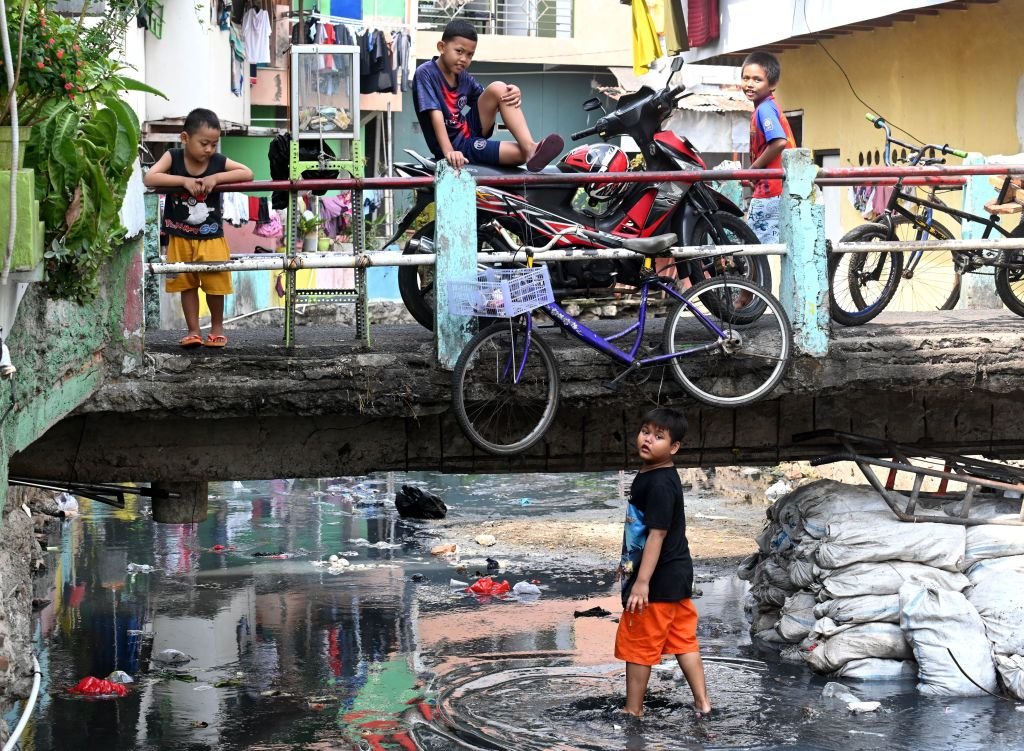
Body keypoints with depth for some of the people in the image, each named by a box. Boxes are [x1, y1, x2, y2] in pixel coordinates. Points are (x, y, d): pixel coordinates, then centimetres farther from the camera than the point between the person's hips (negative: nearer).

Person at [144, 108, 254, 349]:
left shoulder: (218, 162, -10)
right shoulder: (173, 158, -13)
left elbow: (247, 173, -13)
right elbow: (149, 178, -24)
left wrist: (216, 177, -24)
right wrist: (183, 180, -32)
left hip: (211, 237, 0)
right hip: (180, 237, 0)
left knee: (215, 284, 6)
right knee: (187, 285, 10)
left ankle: (217, 328, 25)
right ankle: (193, 331, 20)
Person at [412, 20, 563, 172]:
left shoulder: (463, 78, 8)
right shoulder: (426, 73, -14)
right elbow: (436, 114, -25)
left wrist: (514, 93, -13)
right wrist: (449, 152, -38)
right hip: (456, 145, -7)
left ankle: (530, 148, -26)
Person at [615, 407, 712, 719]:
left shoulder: (659, 484, -22)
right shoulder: (650, 475, 8)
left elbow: (657, 534, -25)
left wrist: (642, 582, -26)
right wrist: (629, 563, 28)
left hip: (658, 579, -10)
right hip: (676, 575, 10)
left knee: (637, 645, 3)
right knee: (683, 640, 14)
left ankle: (633, 711, 14)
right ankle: (701, 702, 19)